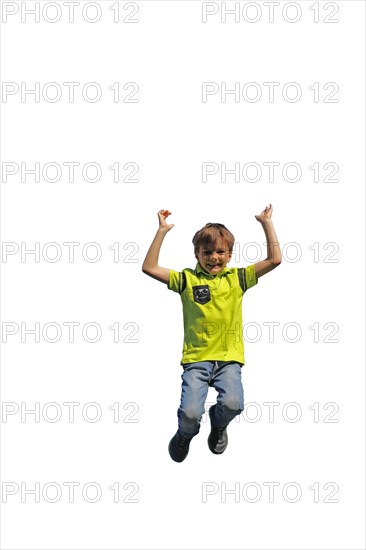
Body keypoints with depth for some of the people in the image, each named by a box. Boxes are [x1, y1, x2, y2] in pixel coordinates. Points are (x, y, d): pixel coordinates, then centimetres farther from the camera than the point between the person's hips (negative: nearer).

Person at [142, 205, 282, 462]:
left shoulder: (237, 277, 8)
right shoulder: (187, 279, 6)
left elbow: (274, 260, 3)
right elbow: (149, 267, -1)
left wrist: (267, 223, 1)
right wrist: (162, 231, -5)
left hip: (229, 357, 1)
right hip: (196, 358, -1)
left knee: (232, 404, -26)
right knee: (190, 413, -20)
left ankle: (218, 425, 14)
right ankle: (186, 434, 20)